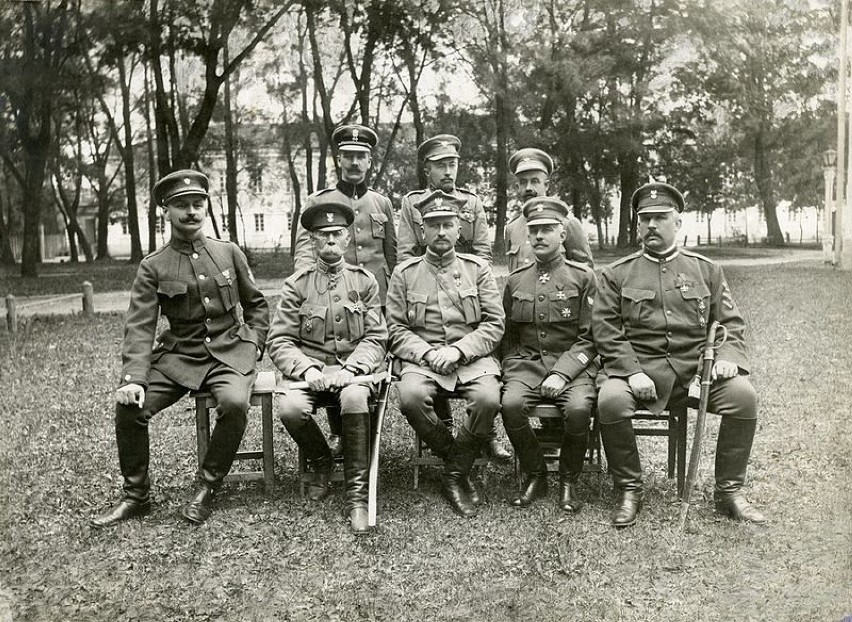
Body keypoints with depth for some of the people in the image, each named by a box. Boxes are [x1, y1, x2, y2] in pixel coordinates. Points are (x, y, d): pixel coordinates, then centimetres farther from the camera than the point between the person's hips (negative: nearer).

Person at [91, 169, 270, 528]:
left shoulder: (229, 253, 5)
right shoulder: (153, 267, 2)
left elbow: (256, 304, 15)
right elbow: (139, 327, -5)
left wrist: (253, 344, 2)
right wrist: (133, 378, -19)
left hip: (230, 353, -1)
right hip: (178, 355, 1)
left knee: (235, 403, -32)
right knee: (129, 406, -20)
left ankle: (208, 488, -9)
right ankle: (136, 496, 2)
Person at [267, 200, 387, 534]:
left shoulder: (364, 281, 7)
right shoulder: (296, 284, 5)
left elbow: (376, 338, 2)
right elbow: (279, 341, 1)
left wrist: (350, 369, -16)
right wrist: (306, 370, -17)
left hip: (353, 367, -1)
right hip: (309, 370, 1)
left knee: (355, 399, -35)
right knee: (290, 407, -30)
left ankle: (357, 495, -21)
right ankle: (322, 464, 3)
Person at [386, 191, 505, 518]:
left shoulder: (478, 268, 9)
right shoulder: (405, 273, 9)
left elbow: (494, 325, 2)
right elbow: (396, 329, 4)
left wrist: (457, 350, -13)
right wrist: (428, 354, -13)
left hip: (471, 356, 0)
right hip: (422, 358, 0)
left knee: (488, 398, -31)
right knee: (411, 396, -32)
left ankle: (455, 475, -6)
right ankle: (458, 461, -5)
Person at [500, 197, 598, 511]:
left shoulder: (583, 277, 2)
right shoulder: (515, 281, 13)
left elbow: (589, 338, -3)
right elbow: (508, 336, 18)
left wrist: (561, 373, -16)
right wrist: (511, 370, 1)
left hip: (572, 365, -2)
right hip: (526, 364, 3)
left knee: (579, 409, -31)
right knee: (511, 404, -28)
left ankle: (569, 481, -3)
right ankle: (534, 476, -2)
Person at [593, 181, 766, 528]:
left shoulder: (706, 270, 15)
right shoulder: (616, 274, 8)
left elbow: (730, 323, 12)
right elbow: (606, 330, 0)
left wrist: (727, 357, -10)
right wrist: (631, 372, -15)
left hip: (697, 367, 2)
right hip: (639, 366, -2)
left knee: (743, 395, -24)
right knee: (611, 400, -31)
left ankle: (729, 491, -4)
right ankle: (629, 491, -9)